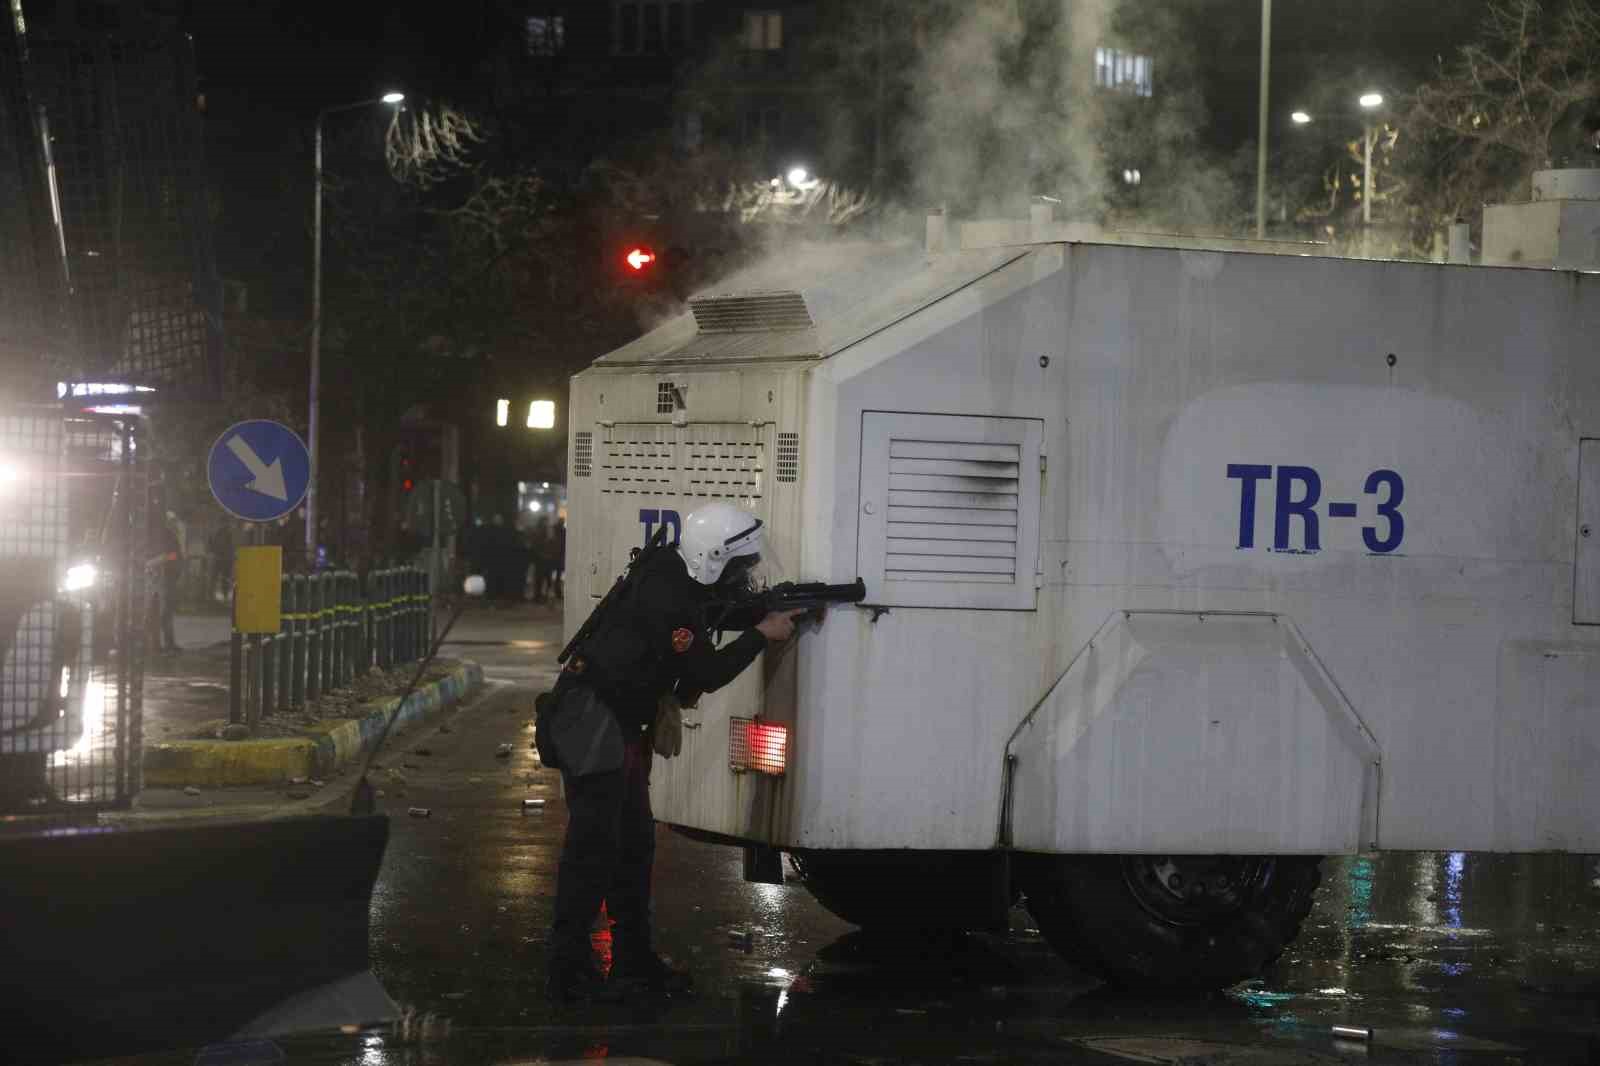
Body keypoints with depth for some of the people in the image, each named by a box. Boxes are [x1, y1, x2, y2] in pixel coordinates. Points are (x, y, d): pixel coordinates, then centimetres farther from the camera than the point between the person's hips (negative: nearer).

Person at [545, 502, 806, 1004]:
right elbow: (705, 673, -19)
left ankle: (635, 961, 21)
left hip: (621, 721, 10)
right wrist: (762, 634, -12)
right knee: (594, 842, -10)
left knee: (634, 842, 14)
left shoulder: (680, 576, 4)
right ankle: (569, 971, -8)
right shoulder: (667, 598, -25)